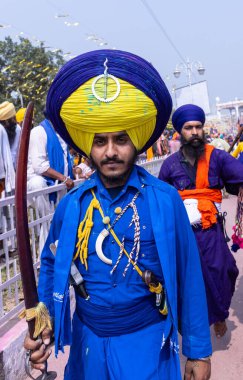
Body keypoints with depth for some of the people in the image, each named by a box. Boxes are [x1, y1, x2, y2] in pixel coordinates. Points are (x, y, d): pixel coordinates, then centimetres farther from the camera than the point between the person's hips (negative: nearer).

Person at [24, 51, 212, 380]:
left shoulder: (165, 200, -12)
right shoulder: (71, 206, -6)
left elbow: (188, 278, -8)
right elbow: (52, 264, 6)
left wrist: (198, 351, -3)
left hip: (149, 343, -3)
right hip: (88, 344, 4)